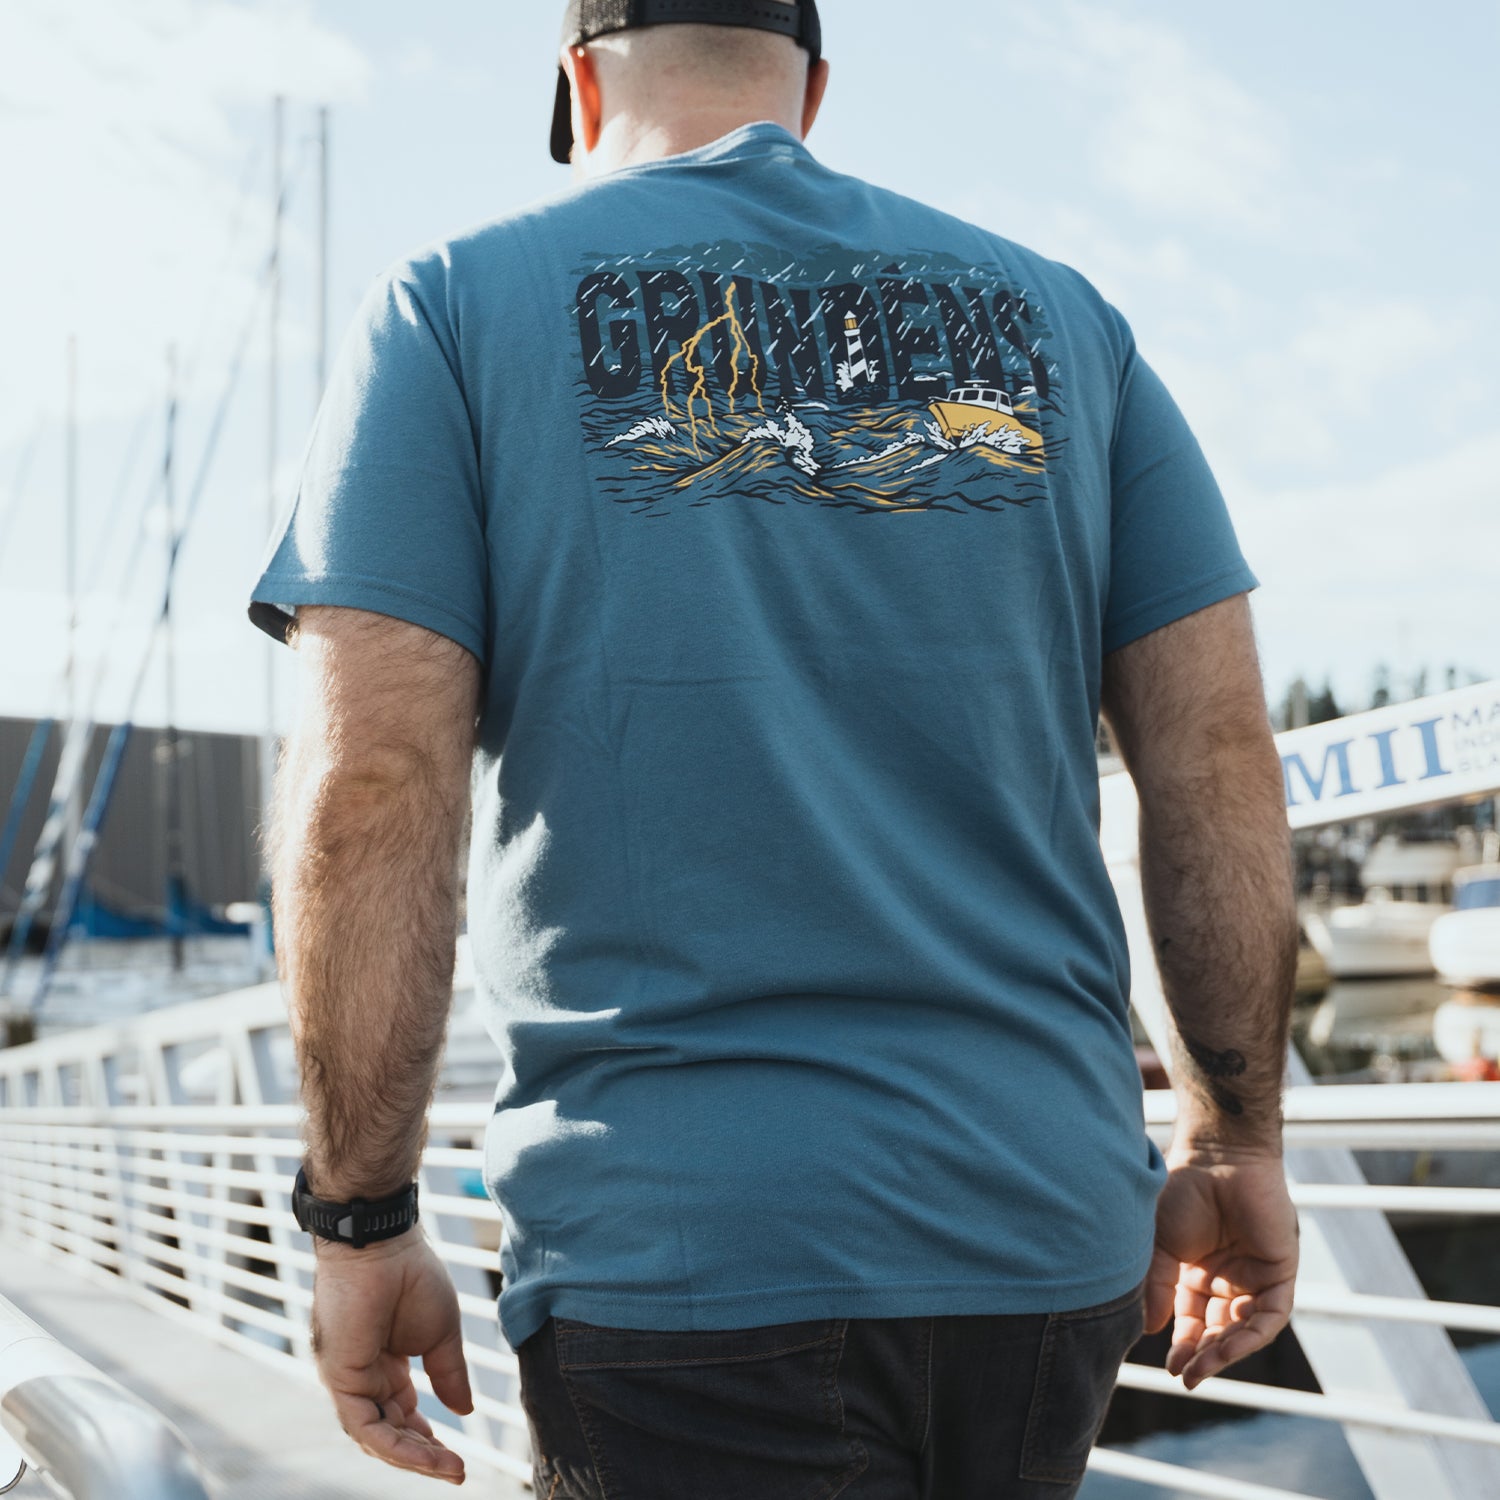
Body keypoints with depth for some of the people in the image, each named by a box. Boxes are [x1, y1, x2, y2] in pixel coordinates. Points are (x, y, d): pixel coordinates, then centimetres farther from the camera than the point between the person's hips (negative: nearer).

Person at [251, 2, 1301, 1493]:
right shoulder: (1056, 319, 10)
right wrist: (1235, 1143, 13)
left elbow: (367, 793, -10)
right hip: (1040, 1226, 4)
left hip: (679, 1247, -4)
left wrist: (360, 1217, -2)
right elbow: (1220, 758, 5)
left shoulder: (454, 306, 1)